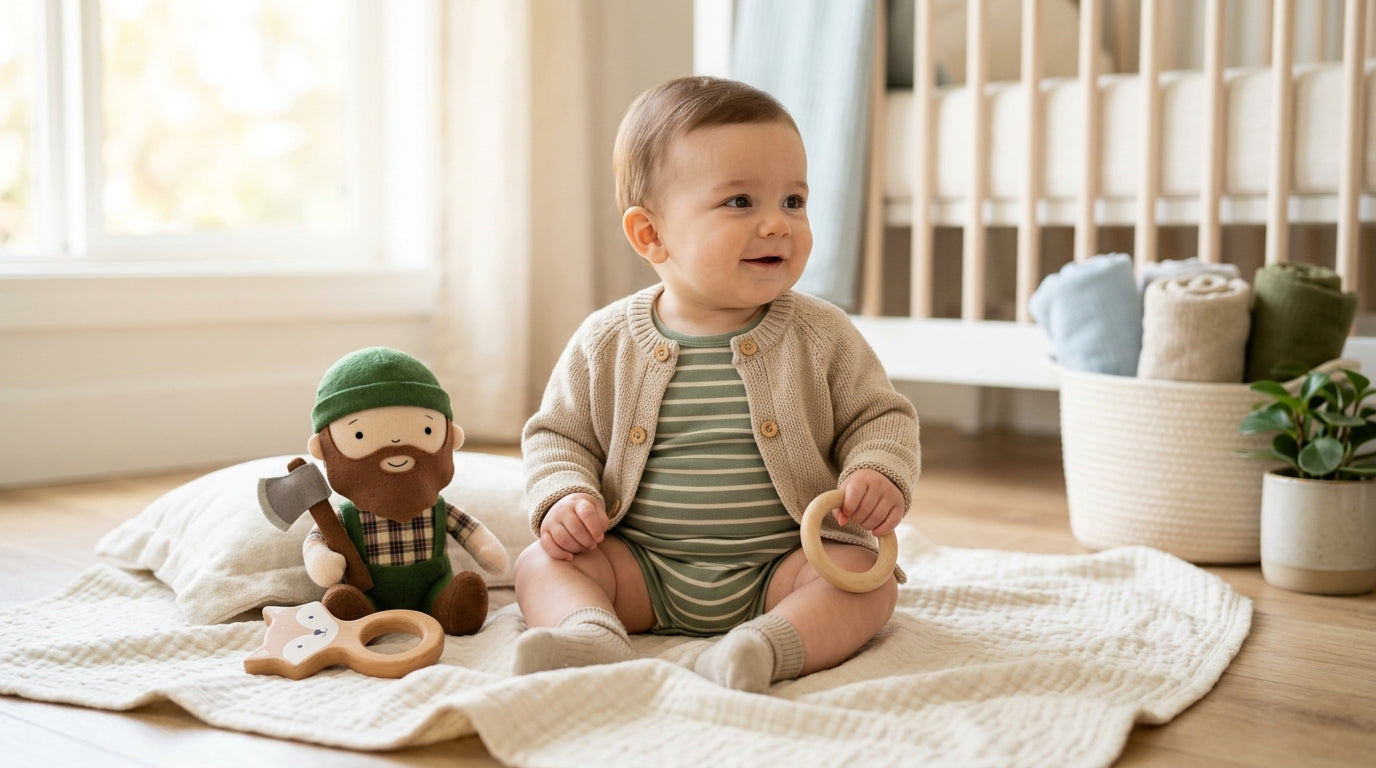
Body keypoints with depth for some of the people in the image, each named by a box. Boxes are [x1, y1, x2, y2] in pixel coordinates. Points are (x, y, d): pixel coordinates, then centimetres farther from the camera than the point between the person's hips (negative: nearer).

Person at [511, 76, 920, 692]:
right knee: (540, 562, -16)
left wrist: (880, 474, -15)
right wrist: (564, 497, -12)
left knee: (868, 577, -25)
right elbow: (557, 434, 8)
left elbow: (879, 416, 6)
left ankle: (766, 646, -43)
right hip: (643, 568, 1)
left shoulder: (822, 336, -2)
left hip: (779, 567, -1)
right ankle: (594, 634, -41)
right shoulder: (607, 343, -1)